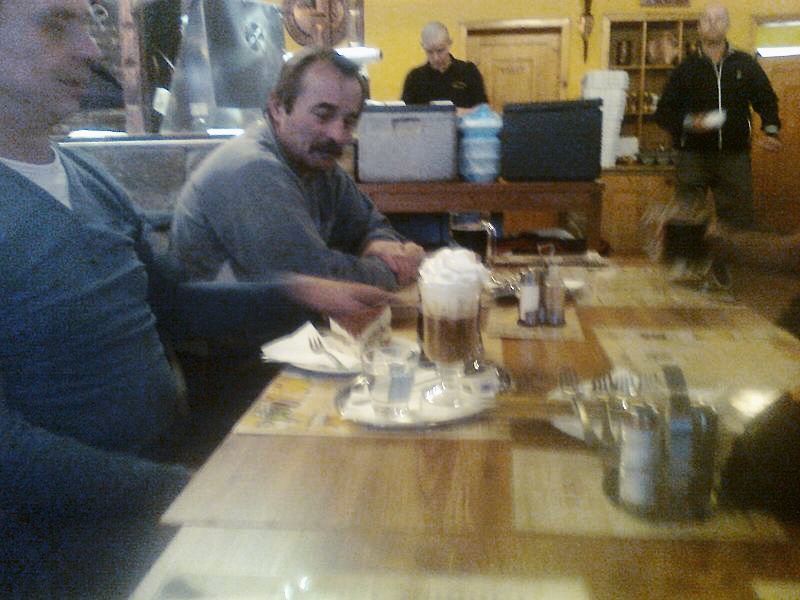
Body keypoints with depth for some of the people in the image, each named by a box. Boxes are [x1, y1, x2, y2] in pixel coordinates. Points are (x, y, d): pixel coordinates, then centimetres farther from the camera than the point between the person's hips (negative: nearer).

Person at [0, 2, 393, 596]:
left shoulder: (90, 181, 6)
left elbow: (171, 301, 15)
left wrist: (298, 294, 2)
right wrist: (173, 491, -23)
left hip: (169, 469, 7)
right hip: (63, 541, -7)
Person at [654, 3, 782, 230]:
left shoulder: (746, 64, 10)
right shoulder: (685, 69, 8)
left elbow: (766, 100, 15)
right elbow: (664, 112, 5)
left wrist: (771, 131, -3)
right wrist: (689, 122, -13)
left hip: (735, 155, 1)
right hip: (693, 155, -1)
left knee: (739, 222, 1)